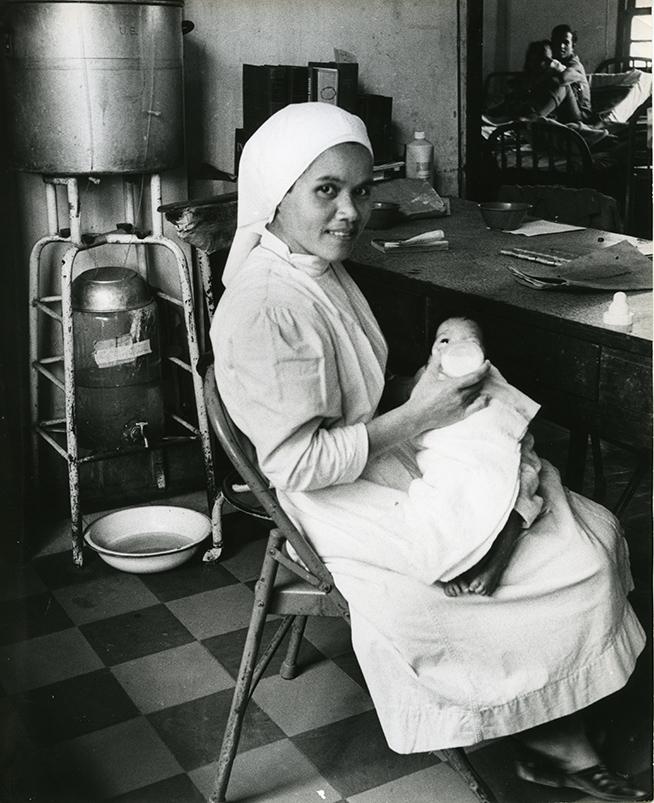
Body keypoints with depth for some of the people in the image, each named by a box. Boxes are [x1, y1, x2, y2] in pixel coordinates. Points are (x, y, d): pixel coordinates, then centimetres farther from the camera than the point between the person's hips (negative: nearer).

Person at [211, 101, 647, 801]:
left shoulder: (321, 271, 7)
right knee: (583, 563, -9)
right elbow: (300, 464, -25)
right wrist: (417, 417, -21)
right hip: (350, 511, -10)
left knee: (595, 529, 1)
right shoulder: (261, 309, -24)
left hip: (393, 462, 10)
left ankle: (558, 741, 7)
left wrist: (436, 387, 3)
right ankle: (554, 739, 16)